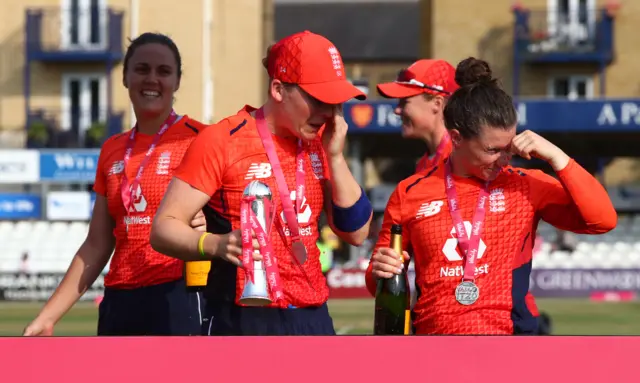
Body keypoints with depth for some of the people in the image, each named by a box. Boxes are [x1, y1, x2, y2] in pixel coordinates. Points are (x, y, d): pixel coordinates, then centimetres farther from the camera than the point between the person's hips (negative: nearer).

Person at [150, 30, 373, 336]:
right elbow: (163, 229, -9)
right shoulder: (223, 141, -8)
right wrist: (216, 244, -29)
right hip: (246, 323, -6)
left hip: (313, 321, 6)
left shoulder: (320, 143, 11)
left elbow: (356, 232, 9)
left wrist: (335, 156, -3)